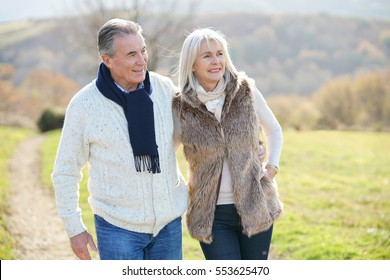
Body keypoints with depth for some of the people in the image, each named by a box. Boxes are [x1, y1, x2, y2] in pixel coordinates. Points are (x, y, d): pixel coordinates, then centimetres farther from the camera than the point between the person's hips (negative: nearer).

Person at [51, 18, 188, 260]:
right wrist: (74, 228, -2)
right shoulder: (84, 104, -11)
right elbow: (66, 171, -2)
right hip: (118, 225, -3)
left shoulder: (165, 88, -3)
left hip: (169, 221, 4)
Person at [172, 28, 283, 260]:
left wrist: (272, 168, 1)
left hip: (255, 206, 2)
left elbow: (273, 130, 13)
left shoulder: (245, 92, -4)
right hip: (212, 213, -1)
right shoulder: (182, 108, -7)